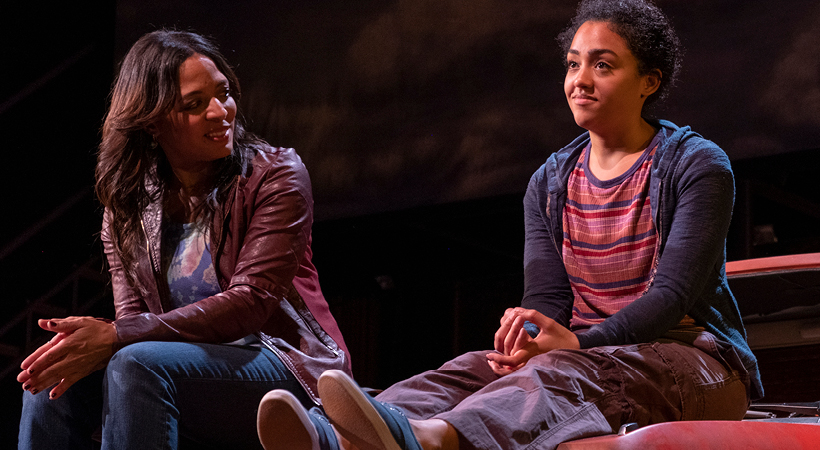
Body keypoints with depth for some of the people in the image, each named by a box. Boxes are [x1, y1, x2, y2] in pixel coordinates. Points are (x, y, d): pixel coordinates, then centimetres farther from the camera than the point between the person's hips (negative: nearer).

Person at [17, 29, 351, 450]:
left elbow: (251, 301, -17)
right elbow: (133, 316, 2)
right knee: (57, 374, -16)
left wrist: (115, 337, -25)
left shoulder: (276, 175, -6)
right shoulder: (128, 204, 9)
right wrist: (88, 343, -25)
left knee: (139, 364, -30)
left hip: (290, 372, -5)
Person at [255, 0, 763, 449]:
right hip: (595, 353, 5)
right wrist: (526, 339, -21)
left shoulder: (698, 165, -2)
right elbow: (546, 297, 5)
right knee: (478, 367, -26)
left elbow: (674, 292, -14)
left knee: (569, 371, -38)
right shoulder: (550, 183, 16)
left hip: (694, 355, -5)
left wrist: (580, 341, -29)